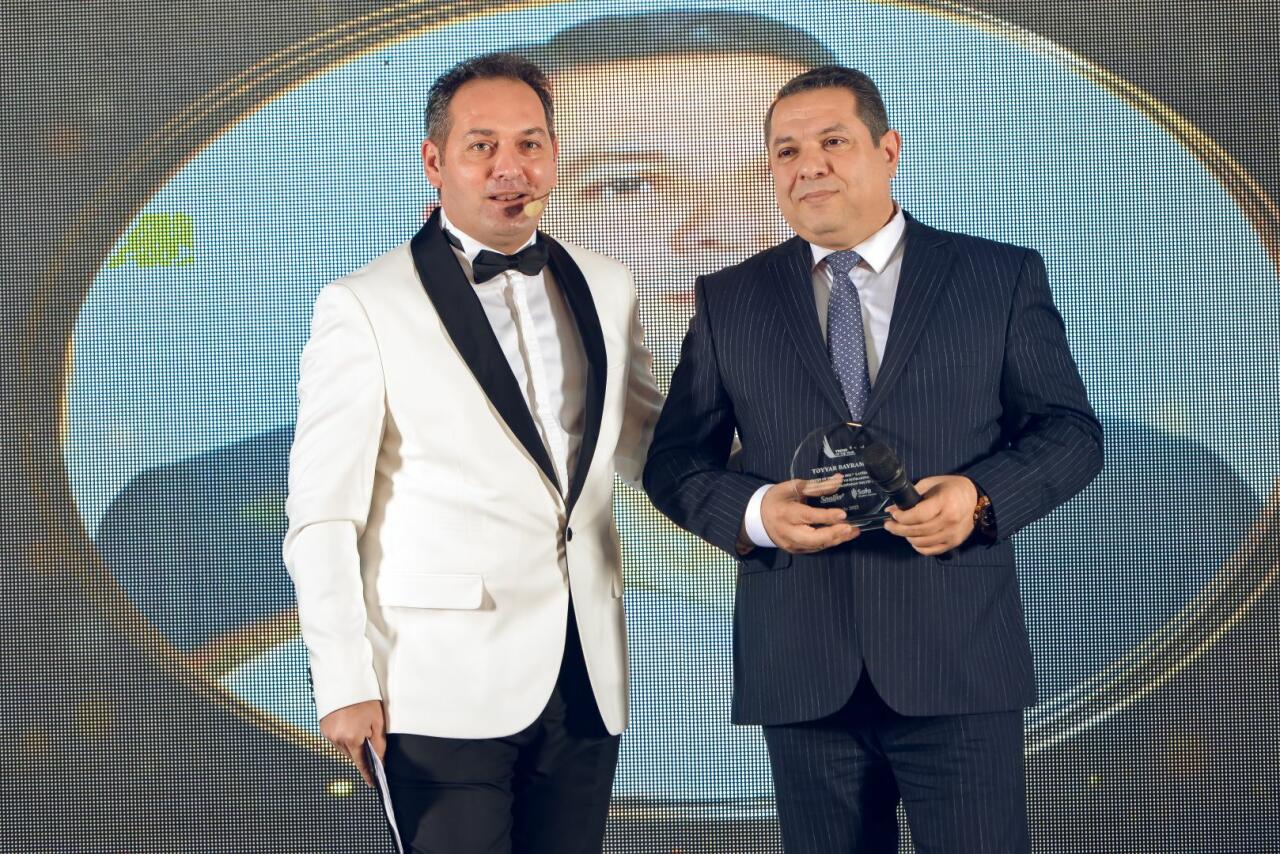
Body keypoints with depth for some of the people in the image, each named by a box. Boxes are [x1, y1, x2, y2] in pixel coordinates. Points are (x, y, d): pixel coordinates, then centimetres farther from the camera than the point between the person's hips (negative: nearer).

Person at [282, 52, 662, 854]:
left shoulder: (605, 290, 11)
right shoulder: (365, 307, -4)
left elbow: (647, 443, 18)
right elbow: (323, 516, -6)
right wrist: (346, 684, -11)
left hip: (585, 679, 5)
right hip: (446, 691, -5)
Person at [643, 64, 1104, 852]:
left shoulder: (1003, 277, 5)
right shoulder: (728, 301, 10)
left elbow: (1071, 430, 5)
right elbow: (675, 461, 9)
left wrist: (982, 496, -14)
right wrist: (754, 512, -12)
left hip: (960, 660, -2)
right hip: (799, 667, 2)